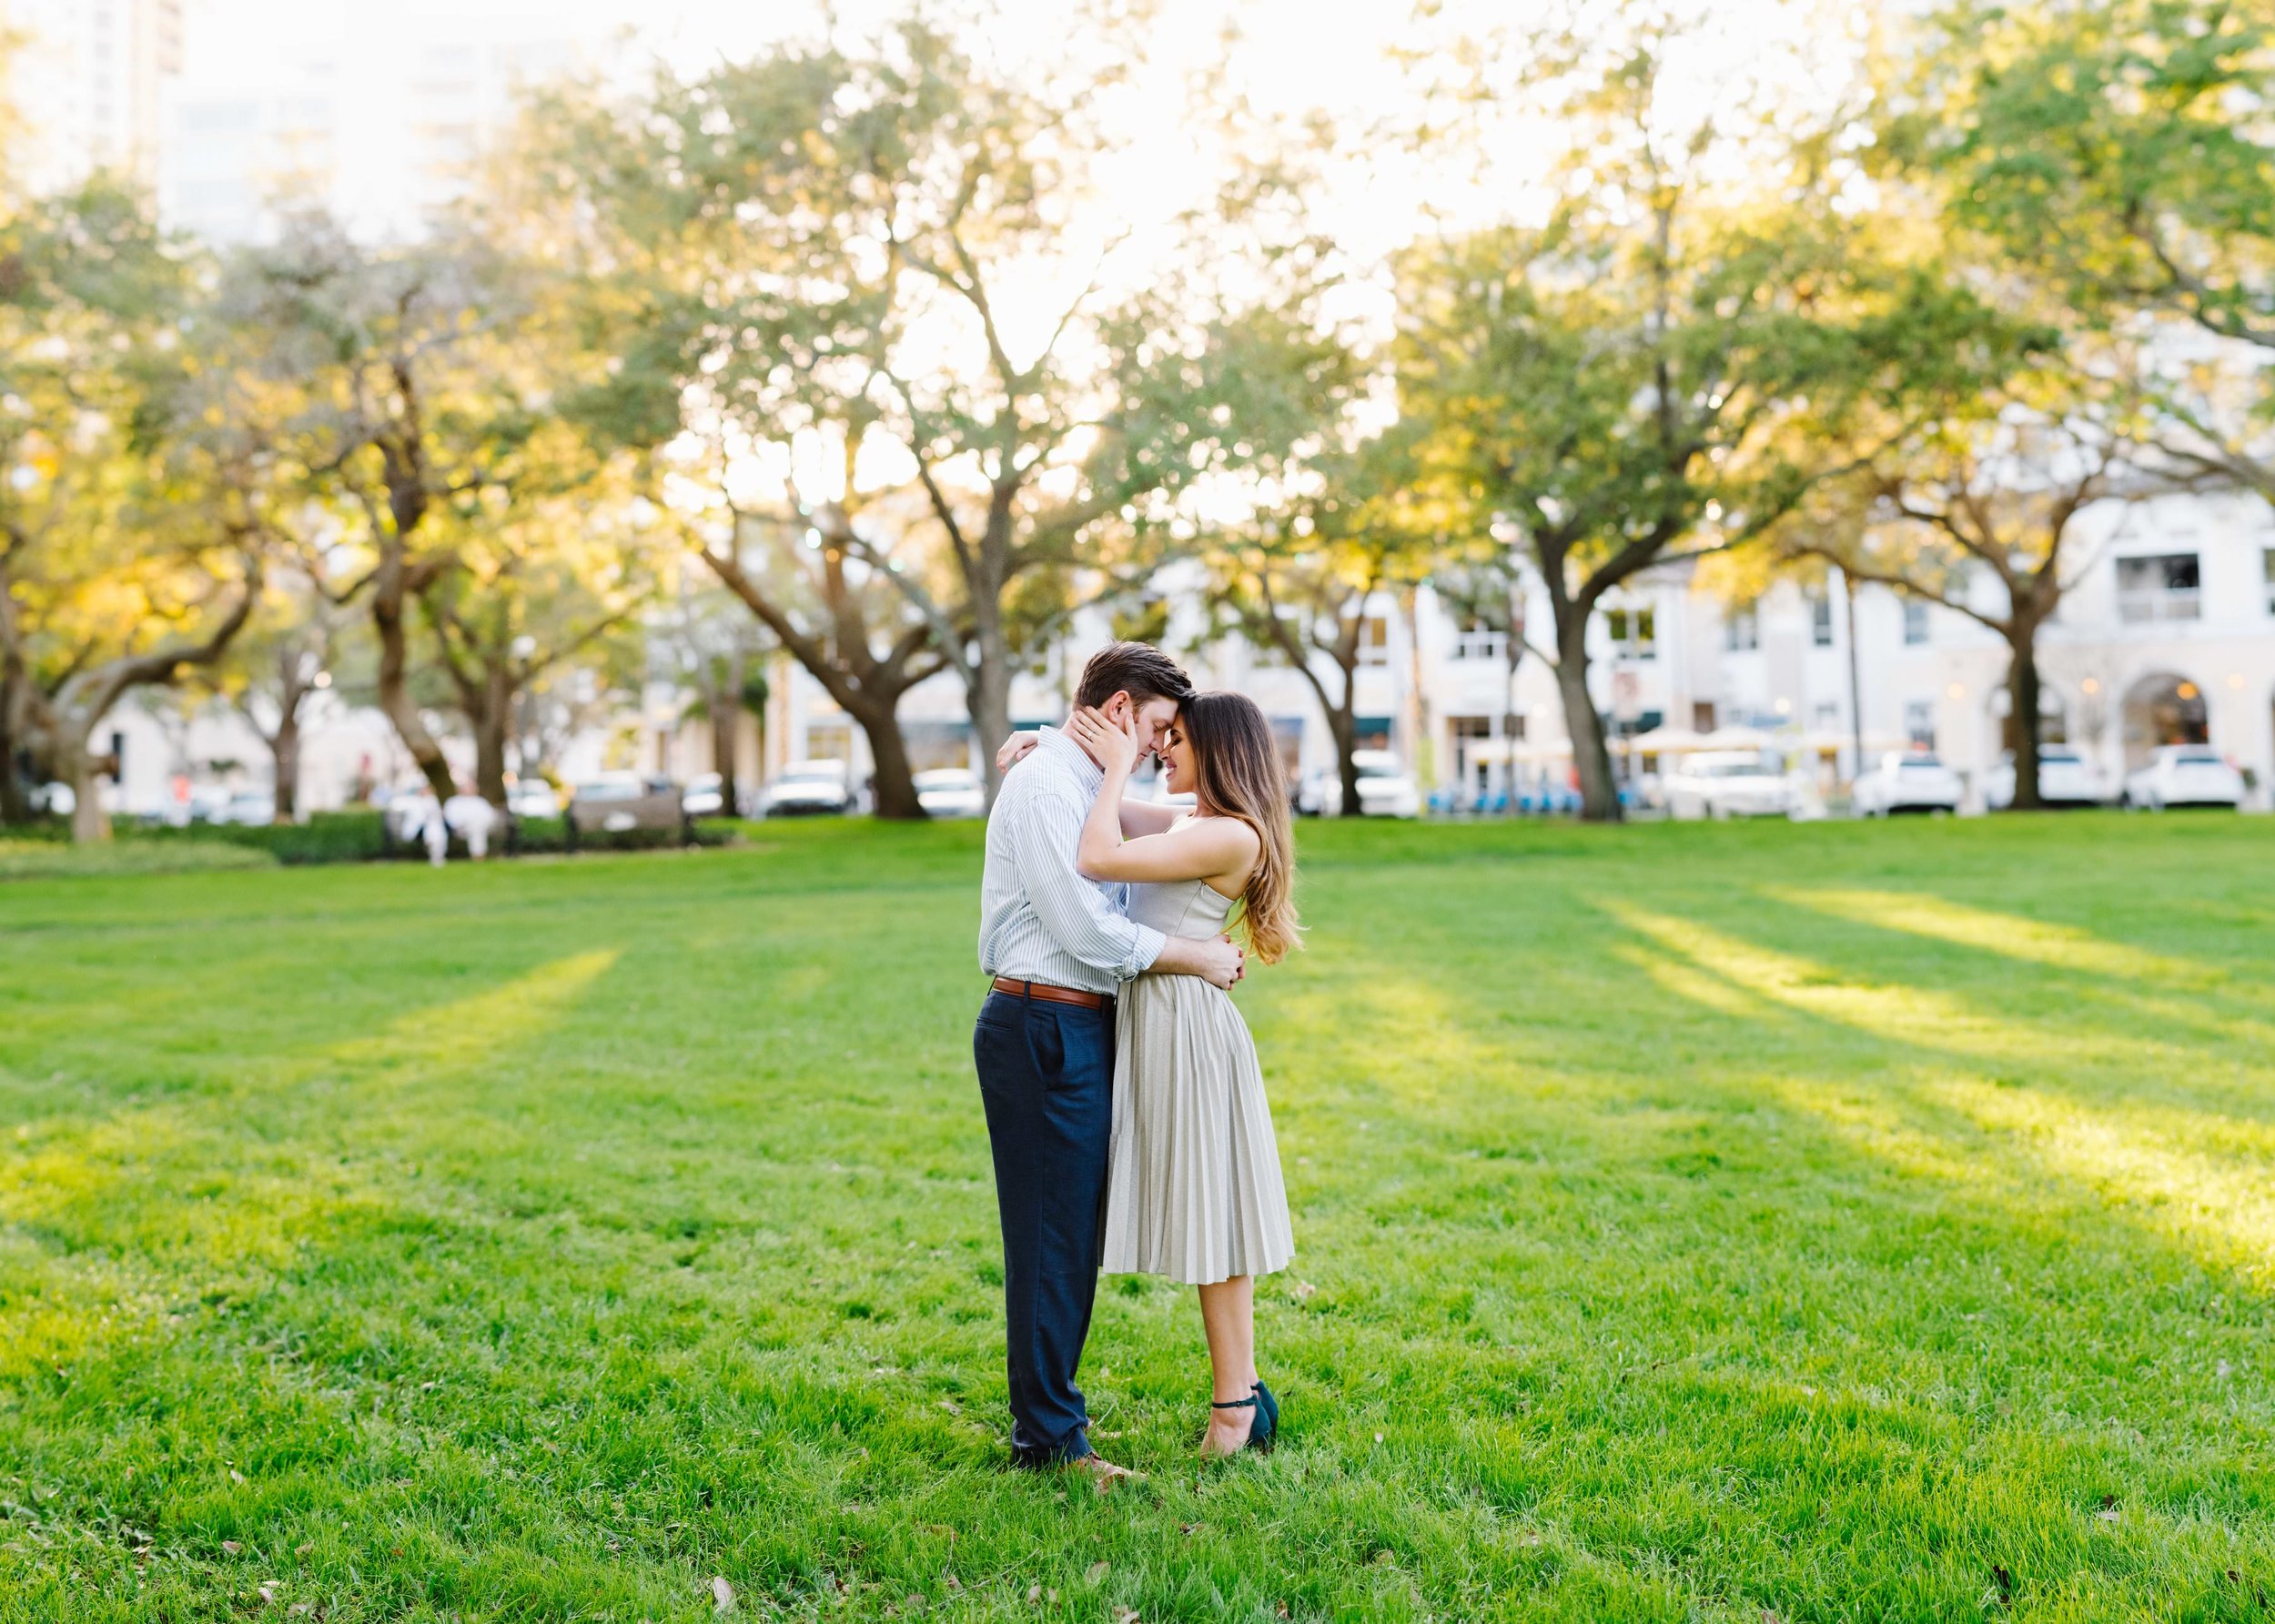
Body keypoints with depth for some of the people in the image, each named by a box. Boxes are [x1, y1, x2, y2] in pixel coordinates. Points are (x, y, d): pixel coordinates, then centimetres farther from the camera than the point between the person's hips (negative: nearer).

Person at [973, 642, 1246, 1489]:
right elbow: (1087, 931, -20)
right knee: (1052, 1237, -3)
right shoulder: (1044, 785, -15)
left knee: (1071, 1236, 16)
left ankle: (1050, 1413, 27)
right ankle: (1048, 1439, 7)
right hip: (1044, 1028, -10)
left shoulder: (1090, 784, 17)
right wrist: (1197, 958, -10)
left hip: (1076, 1029, 10)